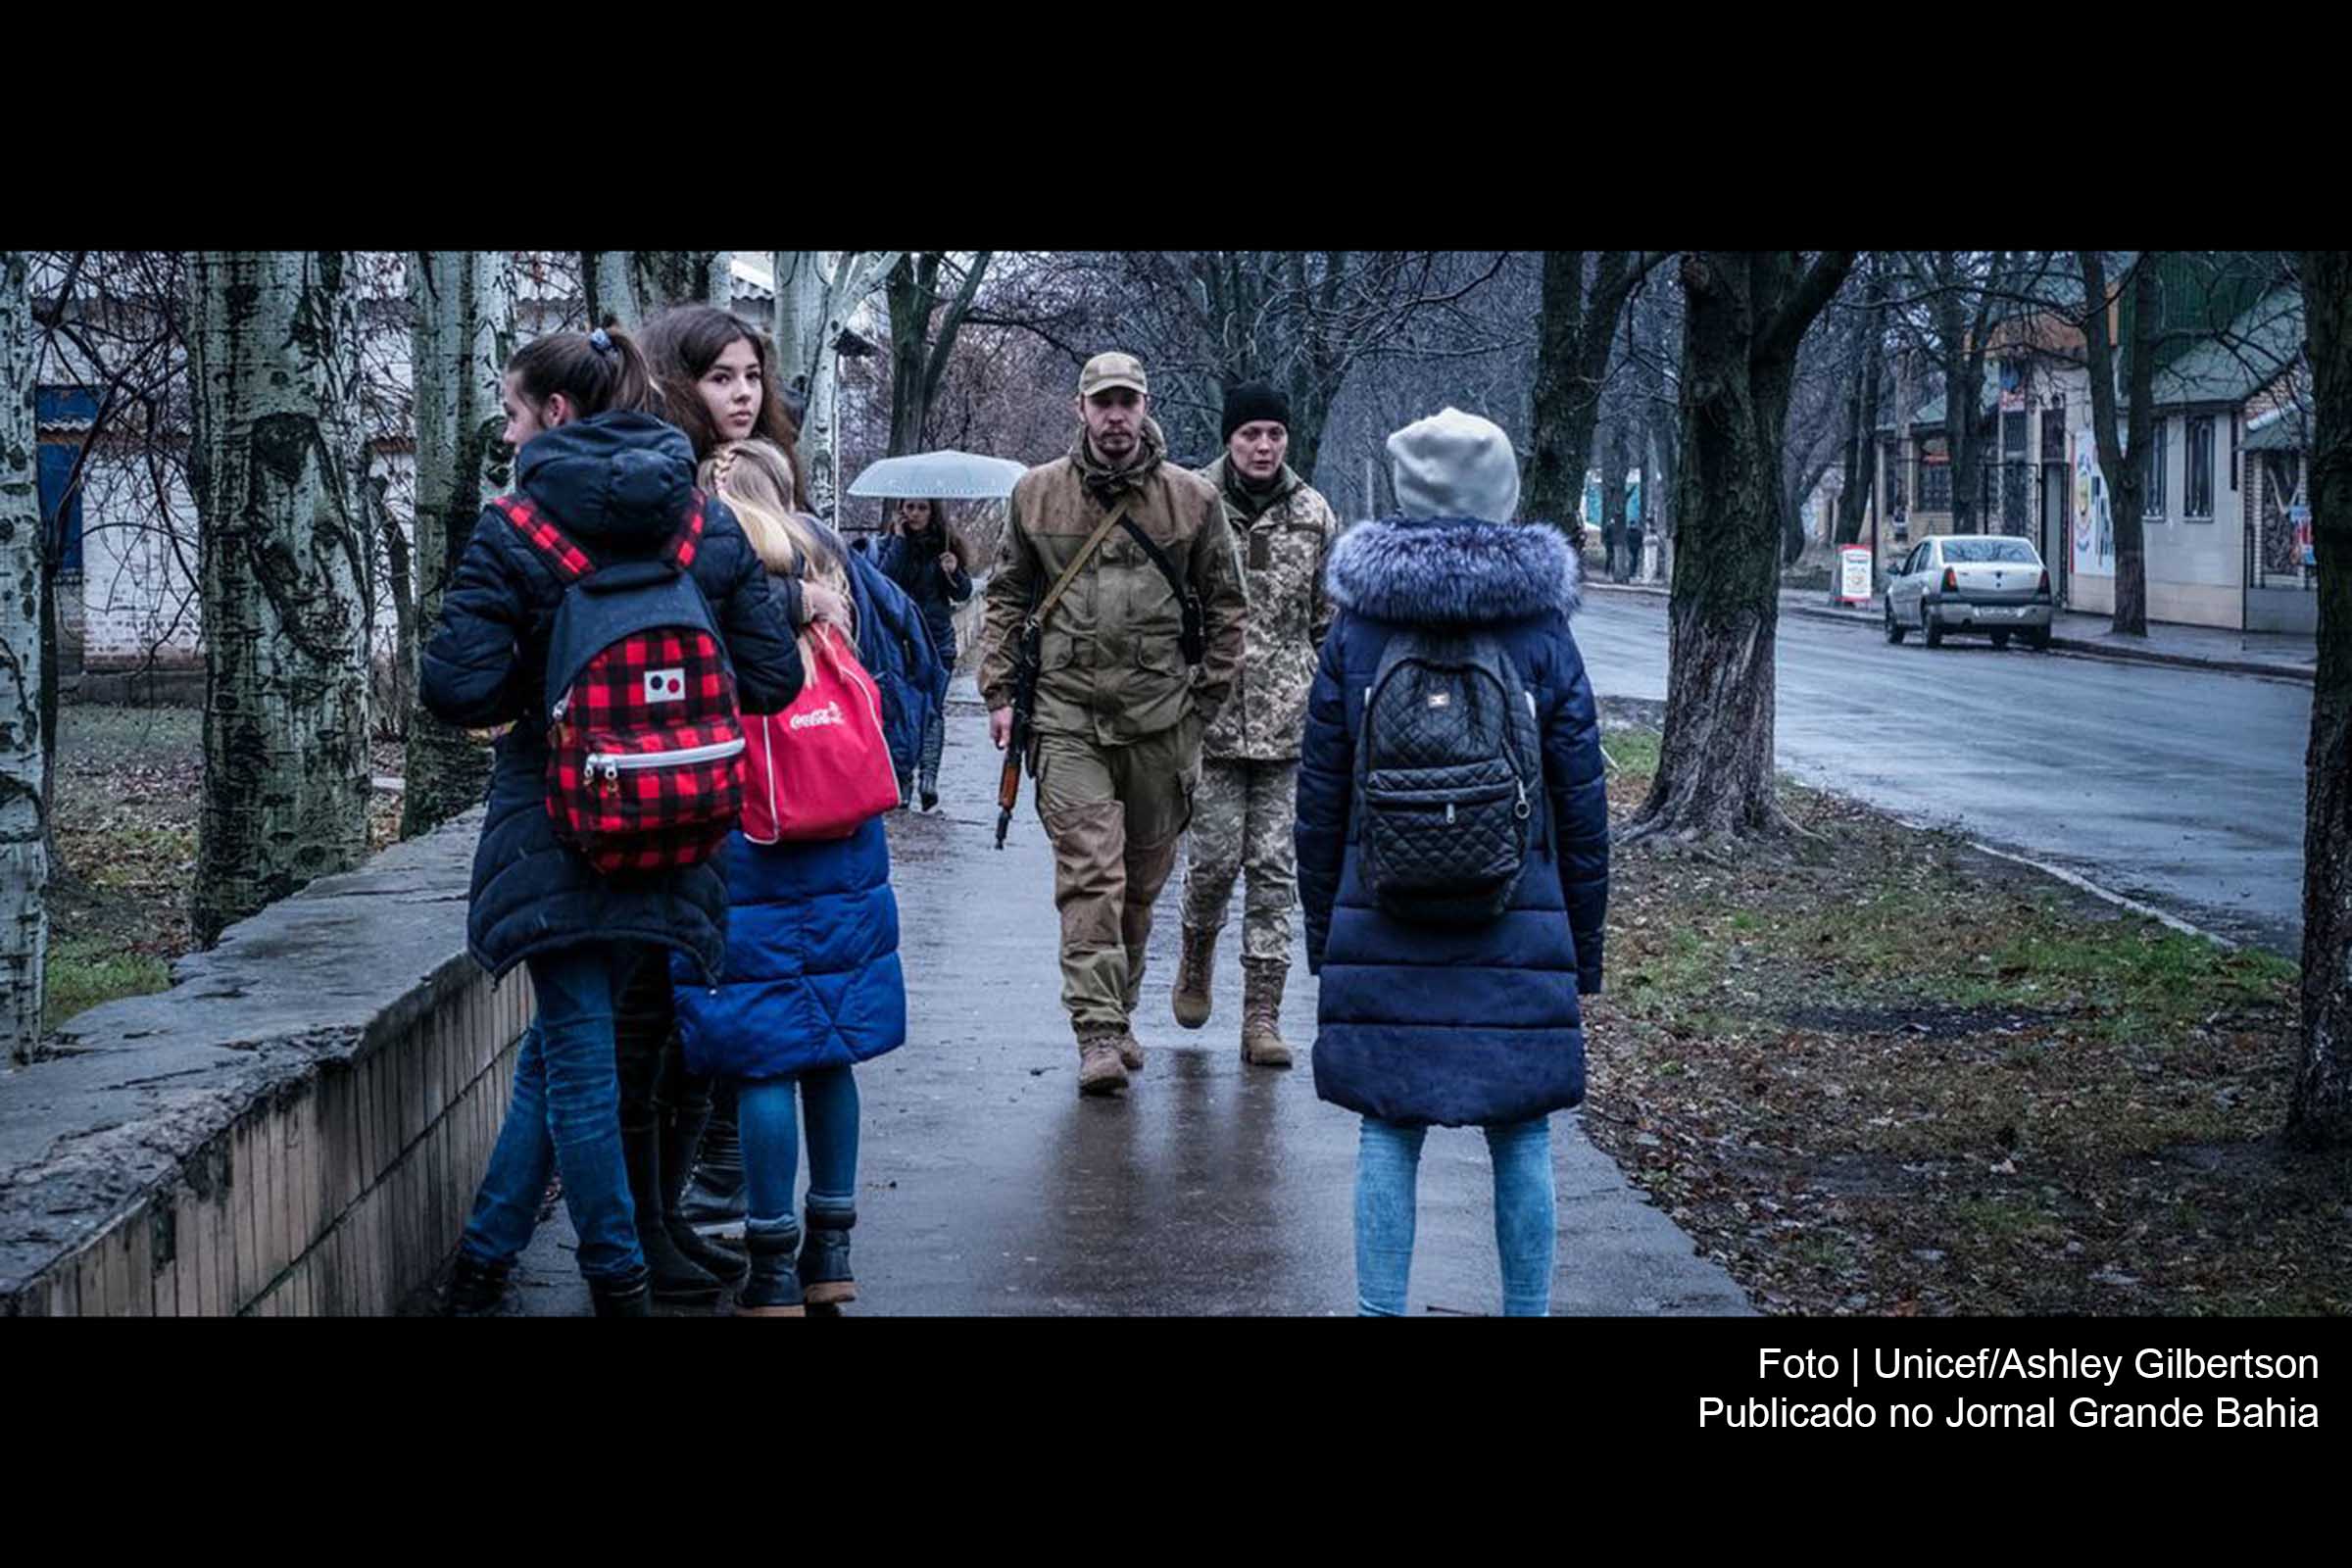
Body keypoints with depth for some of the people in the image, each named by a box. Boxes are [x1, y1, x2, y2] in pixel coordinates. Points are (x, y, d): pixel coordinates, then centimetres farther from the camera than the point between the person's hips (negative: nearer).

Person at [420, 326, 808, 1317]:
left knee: (577, 1061, 6)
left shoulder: (512, 531, -11)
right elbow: (771, 677, -1)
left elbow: (459, 690, -17)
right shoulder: (710, 523, 1)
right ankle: (486, 1255, 25)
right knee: (559, 1049, 17)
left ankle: (618, 1281, 11)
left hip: (555, 830, -4)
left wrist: (526, 689, 4)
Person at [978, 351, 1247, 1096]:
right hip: (1067, 713, -1)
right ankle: (1099, 1033, -14)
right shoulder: (1037, 494, 6)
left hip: (1159, 716, 1)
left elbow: (1225, 606, 10)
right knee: (1089, 873, -11)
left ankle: (1117, 1011, 27)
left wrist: (1206, 699, 5)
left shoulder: (1192, 498, 4)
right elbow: (1007, 597, 13)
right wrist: (1000, 692, 6)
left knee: (1143, 878, 11)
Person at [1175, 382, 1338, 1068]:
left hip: (1286, 718, 2)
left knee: (1274, 865, 0)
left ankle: (1263, 1014, 4)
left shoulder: (1313, 513, 7)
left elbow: (1328, 619, 13)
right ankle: (1197, 958, 28)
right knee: (1215, 856, -3)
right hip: (1210, 710, -2)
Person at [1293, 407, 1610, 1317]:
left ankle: (1380, 1310, 8)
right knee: (1521, 1140, 8)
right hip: (1519, 937, -1)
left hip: (1381, 936, 1)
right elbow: (1583, 811, 1)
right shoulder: (1544, 640, -3)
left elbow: (1319, 805, 4)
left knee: (1388, 1137, 6)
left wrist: (1323, 935, 15)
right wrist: (1584, 953, 10)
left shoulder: (1355, 637, -1)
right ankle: (1527, 1310, 14)